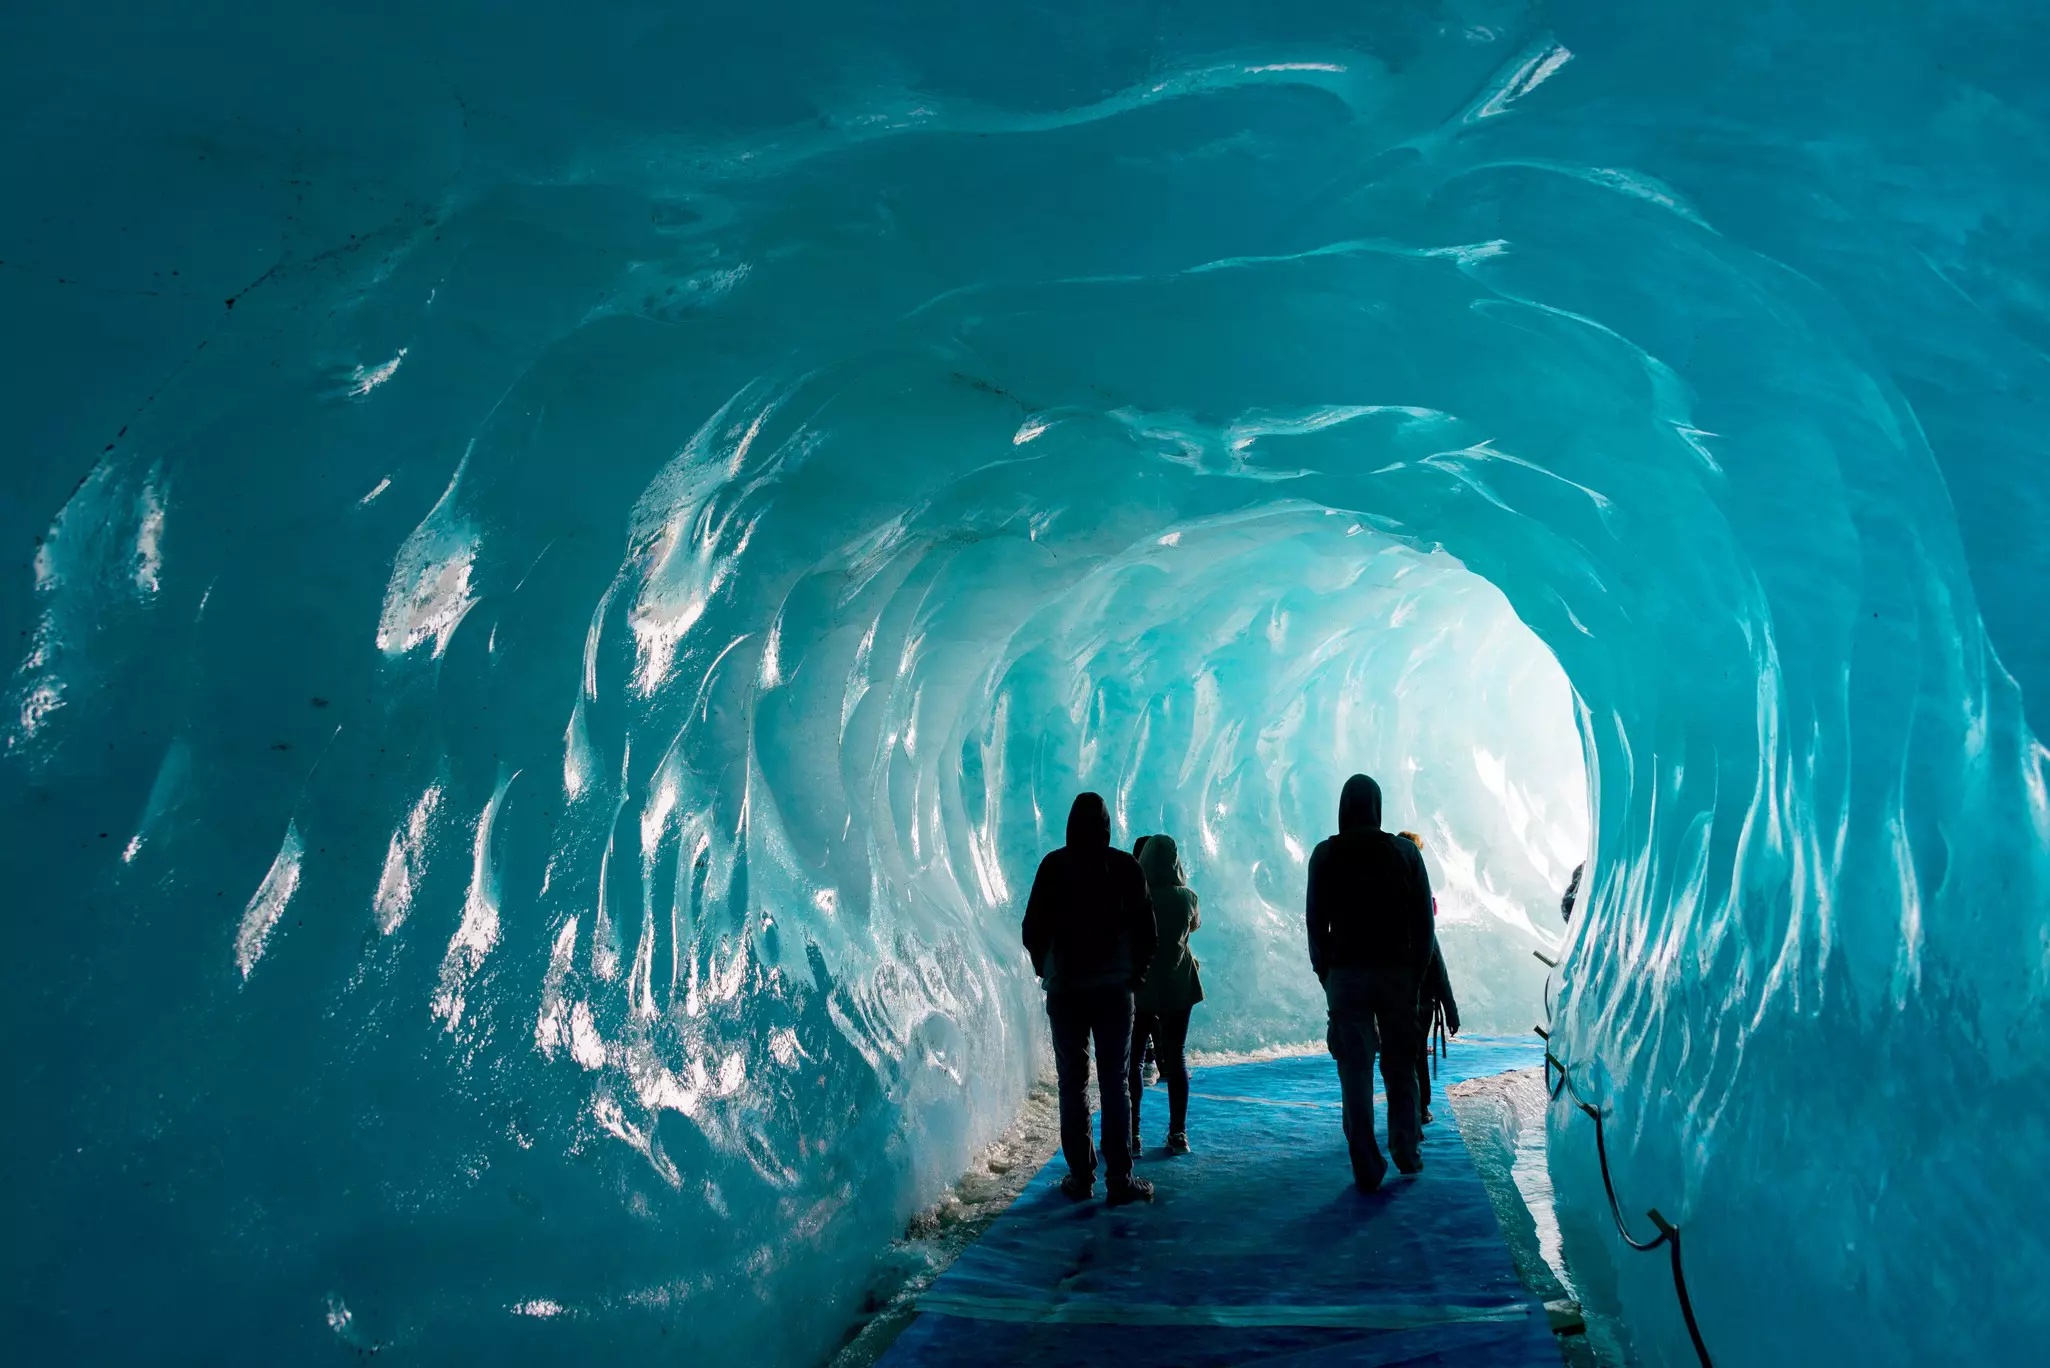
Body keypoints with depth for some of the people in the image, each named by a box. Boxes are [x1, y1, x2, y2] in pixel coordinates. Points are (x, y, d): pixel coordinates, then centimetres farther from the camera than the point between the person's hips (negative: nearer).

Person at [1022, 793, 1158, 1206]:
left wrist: (1045, 969, 15)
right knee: (1114, 1082, 2)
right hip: (1113, 987, 0)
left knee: (1072, 1082, 8)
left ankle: (1081, 1176, 9)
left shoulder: (1054, 865, -2)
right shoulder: (1125, 866, -2)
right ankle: (1119, 1179, 0)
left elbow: (1033, 928, -1)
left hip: (1064, 989, 0)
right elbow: (1144, 928, -2)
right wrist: (1136, 970, 13)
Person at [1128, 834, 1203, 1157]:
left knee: (1133, 1060, 5)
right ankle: (1178, 1134, 8)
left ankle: (1132, 1135, 2)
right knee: (1175, 1059, 9)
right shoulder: (1187, 897, -4)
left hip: (1141, 987, -2)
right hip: (1178, 987, 2)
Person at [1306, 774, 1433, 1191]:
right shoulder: (1404, 851, 1)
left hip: (1346, 973, -1)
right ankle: (1406, 1153, 19)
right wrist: (1416, 974, 7)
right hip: (1398, 972, 1)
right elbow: (1423, 921, 1)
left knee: (1355, 1072, 1)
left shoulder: (1326, 855, -2)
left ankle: (1367, 1169, 0)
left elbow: (1315, 922, -3)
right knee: (1400, 1066, 14)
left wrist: (1325, 972, 4)